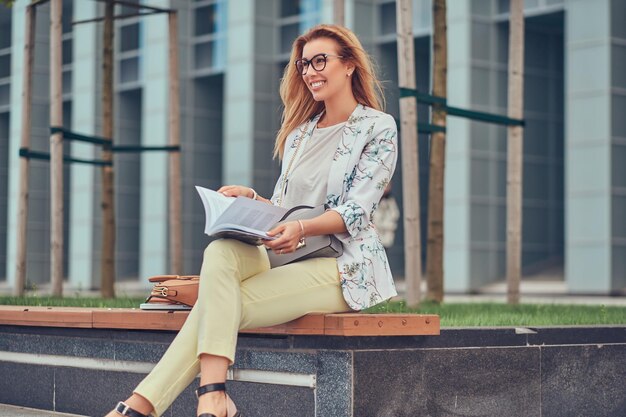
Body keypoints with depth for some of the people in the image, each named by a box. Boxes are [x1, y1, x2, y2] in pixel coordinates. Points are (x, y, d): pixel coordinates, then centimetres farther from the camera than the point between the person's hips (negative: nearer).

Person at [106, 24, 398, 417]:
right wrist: (252, 199, -2)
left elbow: (358, 210, -10)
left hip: (346, 265, -5)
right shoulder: (300, 132, 21)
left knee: (220, 302, -27)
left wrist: (303, 229, -29)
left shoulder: (378, 127, 1)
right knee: (221, 250, -29)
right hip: (291, 259, 5)